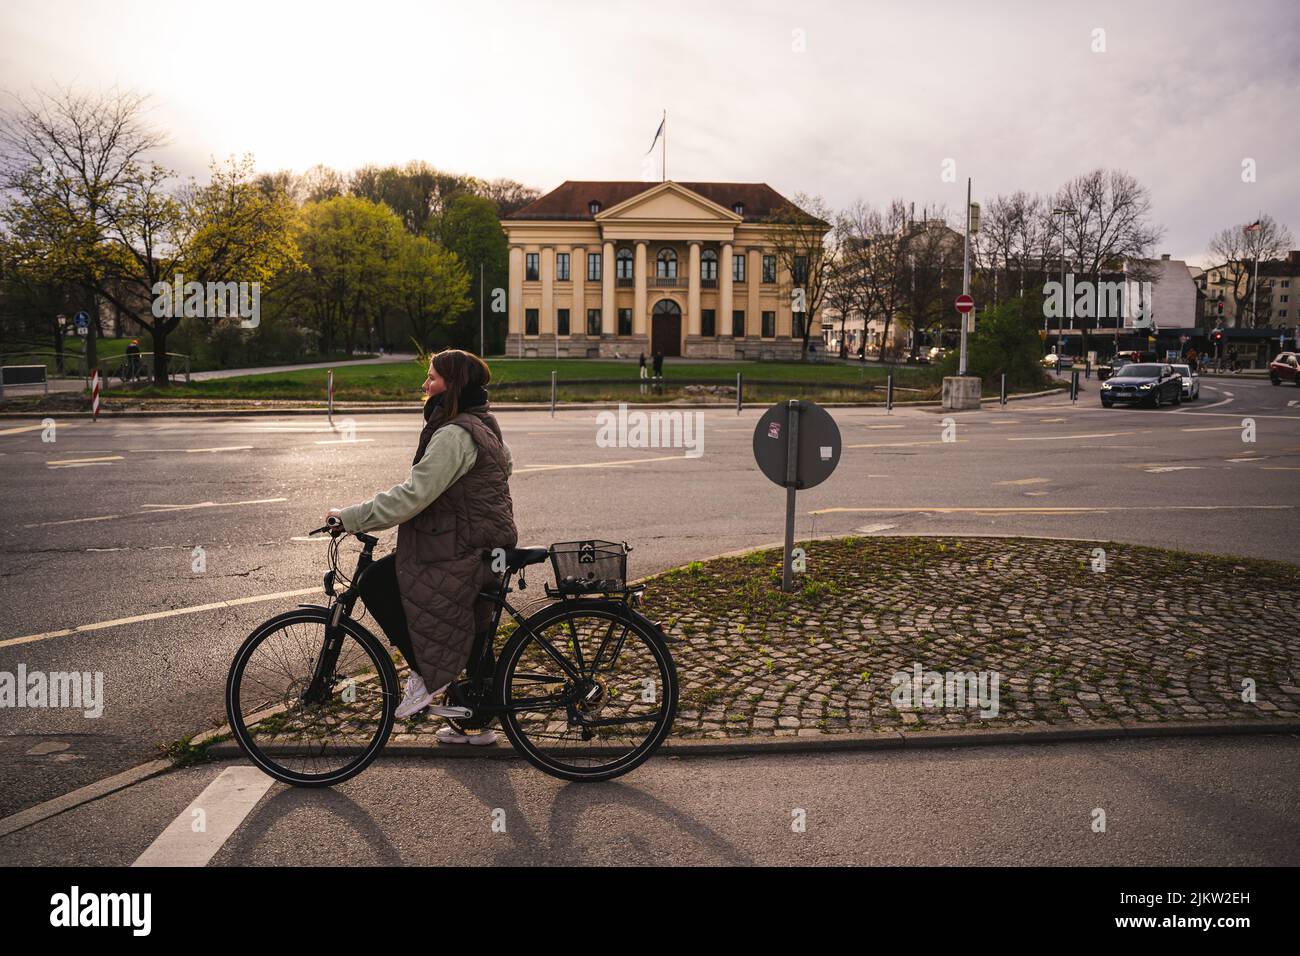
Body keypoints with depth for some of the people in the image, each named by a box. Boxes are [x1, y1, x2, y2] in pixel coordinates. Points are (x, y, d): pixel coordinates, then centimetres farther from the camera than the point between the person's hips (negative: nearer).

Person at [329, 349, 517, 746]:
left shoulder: (455, 435, -20)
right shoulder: (482, 426, 13)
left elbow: (413, 494, -26)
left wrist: (351, 517, -19)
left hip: (463, 555, -10)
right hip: (486, 549, 10)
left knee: (374, 583, -8)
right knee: (470, 639, 18)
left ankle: (426, 675, -1)